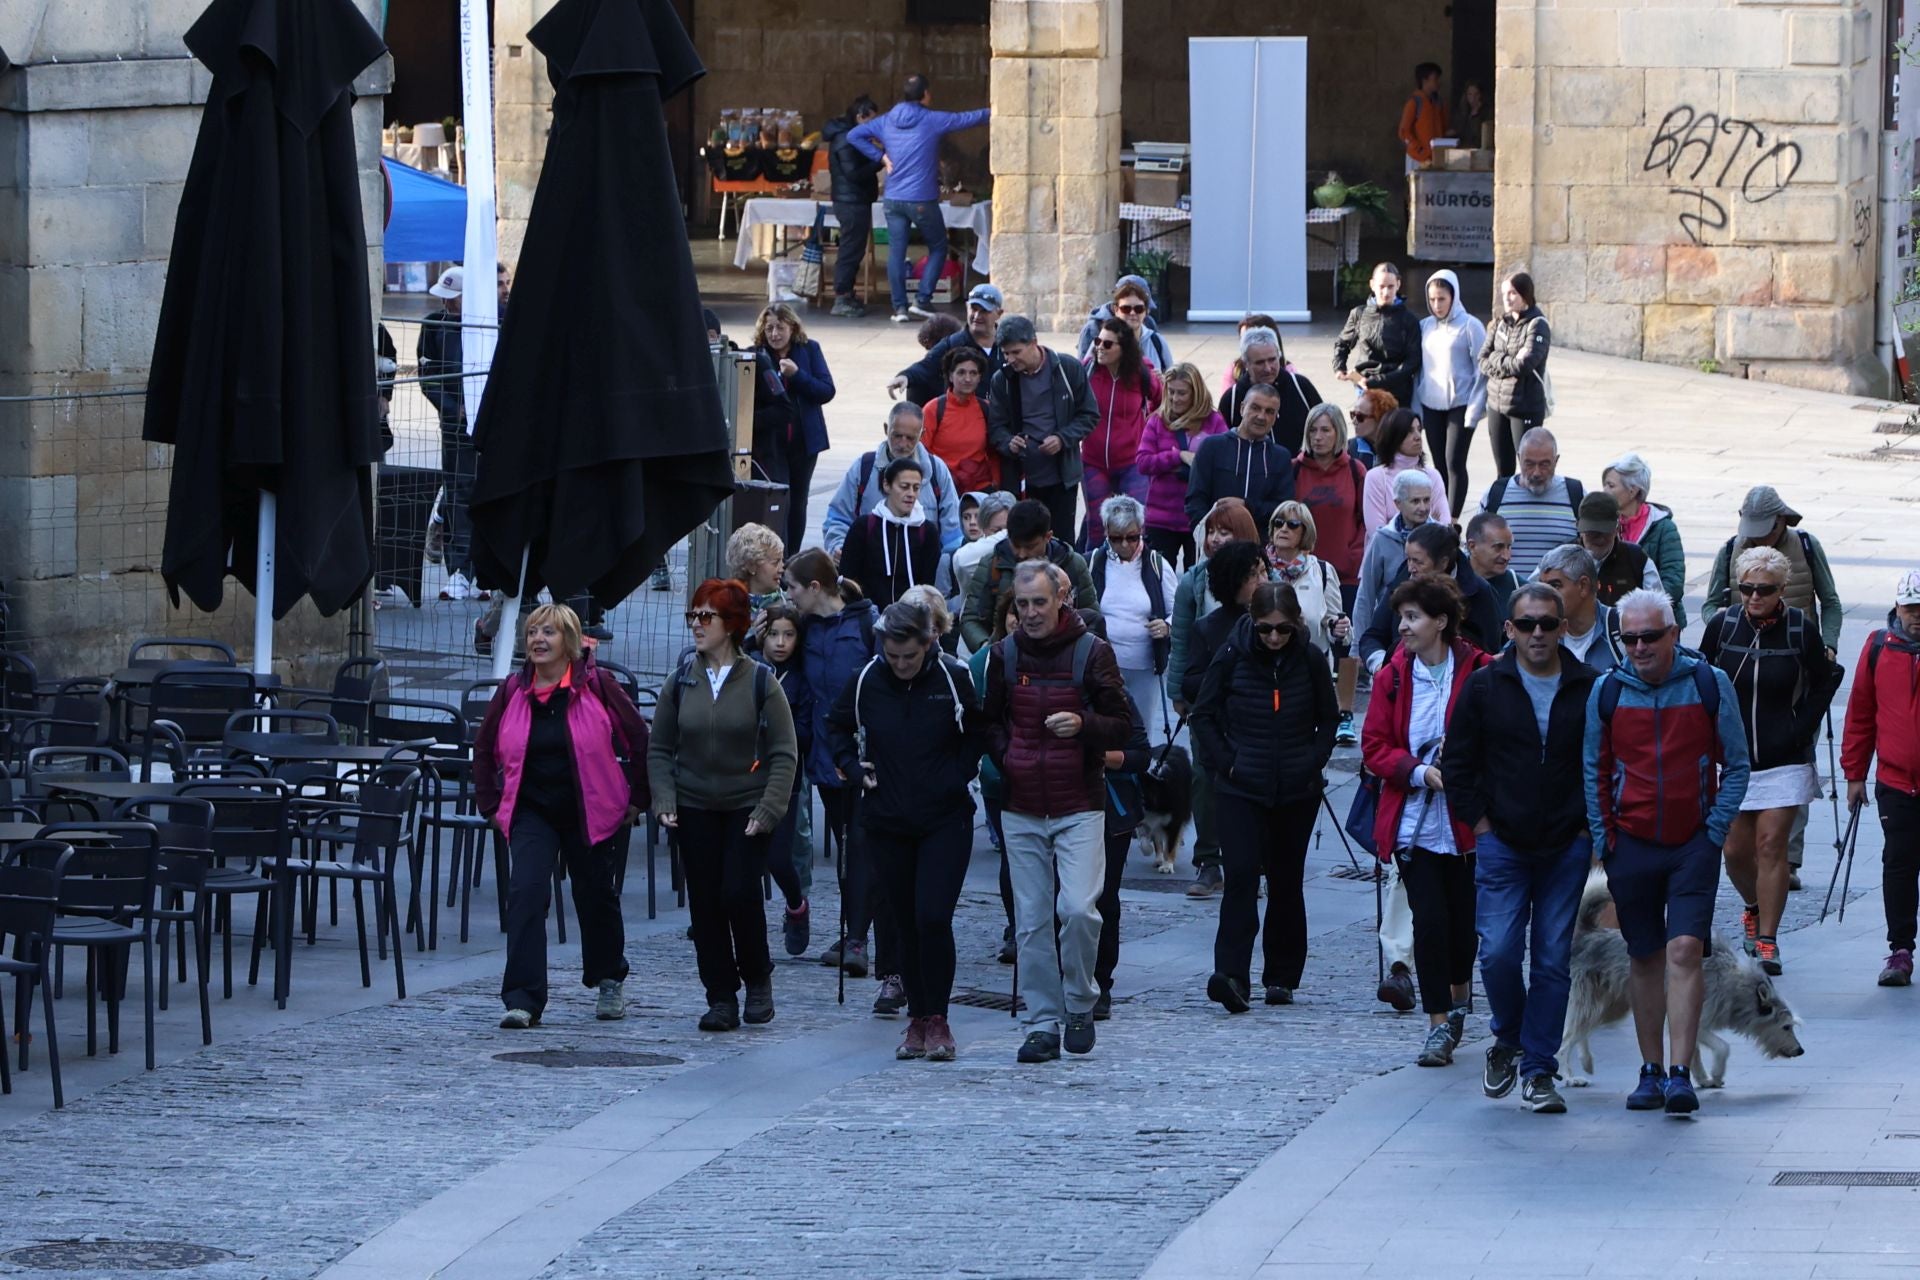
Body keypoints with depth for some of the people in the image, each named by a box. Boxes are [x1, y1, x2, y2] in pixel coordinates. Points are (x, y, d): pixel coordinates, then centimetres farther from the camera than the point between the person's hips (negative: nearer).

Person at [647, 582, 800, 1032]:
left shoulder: (760, 682, -5)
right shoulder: (681, 682, 4)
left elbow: (784, 754, -4)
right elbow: (659, 750, 9)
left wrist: (768, 810, -12)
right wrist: (665, 802, -5)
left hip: (746, 809, -3)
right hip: (695, 811, 3)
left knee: (740, 894, -13)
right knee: (705, 904, 0)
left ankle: (758, 980, 11)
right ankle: (721, 998, 8)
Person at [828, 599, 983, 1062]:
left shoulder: (954, 677, -8)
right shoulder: (867, 681, -2)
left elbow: (981, 732, 7)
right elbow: (838, 727, 16)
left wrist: (961, 774, -3)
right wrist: (854, 767, 2)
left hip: (946, 820, -3)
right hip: (887, 821, 3)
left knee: (933, 917, -13)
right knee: (906, 923, 6)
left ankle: (936, 1019, -3)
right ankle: (918, 1019, 14)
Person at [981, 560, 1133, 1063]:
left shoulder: (1092, 652, -2)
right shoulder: (1004, 654, 8)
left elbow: (1122, 728, 0)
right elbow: (991, 721, 21)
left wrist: (1083, 724, -20)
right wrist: (1004, 759, 2)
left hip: (1079, 807, -3)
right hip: (1022, 810, 3)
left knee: (1078, 909, -15)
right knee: (1031, 921, 3)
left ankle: (1080, 1003, 6)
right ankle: (1043, 1023, 8)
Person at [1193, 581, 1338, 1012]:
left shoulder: (1311, 660, 0)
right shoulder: (1232, 656, -4)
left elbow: (1329, 719, 13)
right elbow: (1204, 714, 5)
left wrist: (1313, 761, 1)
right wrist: (1225, 762, -4)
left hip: (1297, 792, 2)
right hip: (1240, 790, -2)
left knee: (1286, 882, 9)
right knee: (1241, 876, -15)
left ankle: (1281, 976, 18)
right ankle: (1231, 974, -22)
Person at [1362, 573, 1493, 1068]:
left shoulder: (1479, 672, -5)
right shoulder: (1393, 678, 4)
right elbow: (1374, 747, 4)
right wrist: (1419, 772, -12)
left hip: (1465, 819, -1)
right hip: (1413, 819, 1)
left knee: (1463, 917, 8)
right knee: (1429, 919, -6)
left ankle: (1458, 995, 36)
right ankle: (1440, 1023, 1)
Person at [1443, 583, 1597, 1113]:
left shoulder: (1589, 688, 1)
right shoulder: (1485, 686, 1)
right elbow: (1457, 764, 7)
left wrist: (1592, 827, 2)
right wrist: (1482, 823, 1)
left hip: (1567, 847, 0)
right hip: (1502, 845, 0)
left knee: (1553, 960, 1)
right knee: (1499, 952, -10)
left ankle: (1538, 1070, 7)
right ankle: (1508, 1039, 16)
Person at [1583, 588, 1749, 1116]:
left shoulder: (1709, 684, -3)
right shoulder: (1607, 690, 1)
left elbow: (1736, 765, 3)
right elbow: (1593, 770, 10)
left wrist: (1715, 831, -5)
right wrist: (1603, 837, 3)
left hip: (1692, 844, -2)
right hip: (1631, 844, 2)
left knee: (1684, 950, -13)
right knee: (1644, 958, 8)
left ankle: (1680, 1073, -15)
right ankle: (1650, 1072, 17)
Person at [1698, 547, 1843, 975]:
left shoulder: (1801, 630, -7)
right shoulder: (1722, 625, -3)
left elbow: (1824, 683, 8)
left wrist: (1803, 728, -1)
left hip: (1784, 759, -2)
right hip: (1731, 758, 2)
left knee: (1771, 845, -7)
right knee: (1736, 849, 5)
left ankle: (1767, 940, -1)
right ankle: (1754, 908, 36)